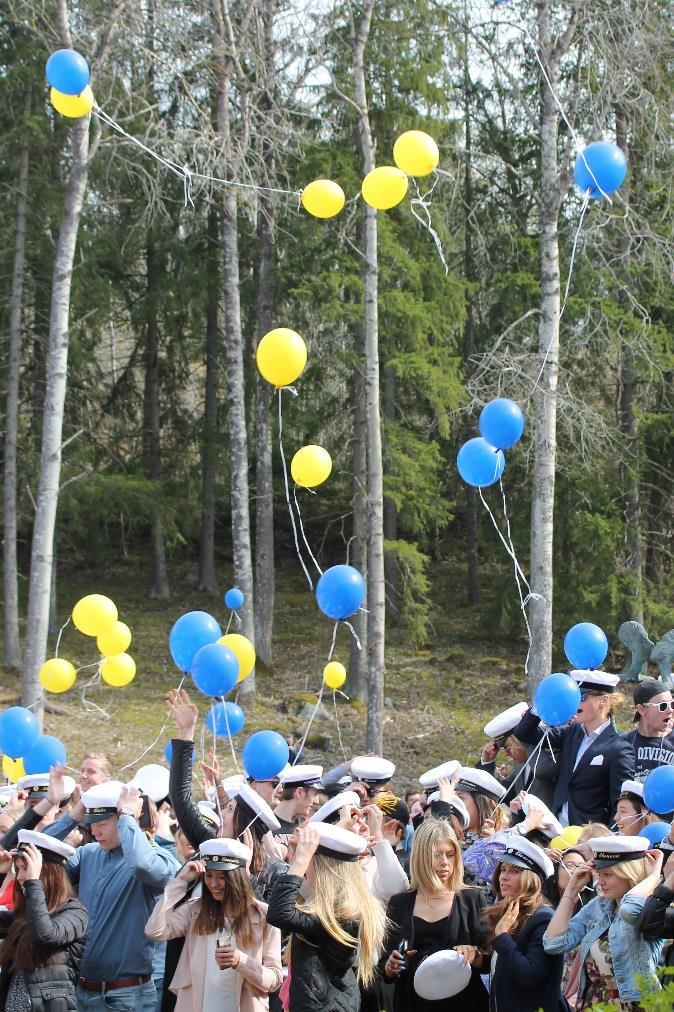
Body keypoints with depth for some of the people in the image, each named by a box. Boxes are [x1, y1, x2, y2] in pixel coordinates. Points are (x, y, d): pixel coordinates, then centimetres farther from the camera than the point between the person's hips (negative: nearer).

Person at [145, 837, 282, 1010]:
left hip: (243, 1008, -2)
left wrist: (240, 961, -26)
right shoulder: (194, 910, -2)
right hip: (194, 1006, 2)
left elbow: (275, 980, -7)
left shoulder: (262, 916, -6)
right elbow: (154, 931, -18)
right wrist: (181, 880, -14)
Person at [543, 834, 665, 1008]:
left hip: (633, 1006, -3)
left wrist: (654, 875, -15)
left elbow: (630, 908, -32)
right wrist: (572, 889, 6)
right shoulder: (597, 906, 12)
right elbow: (553, 944, 3)